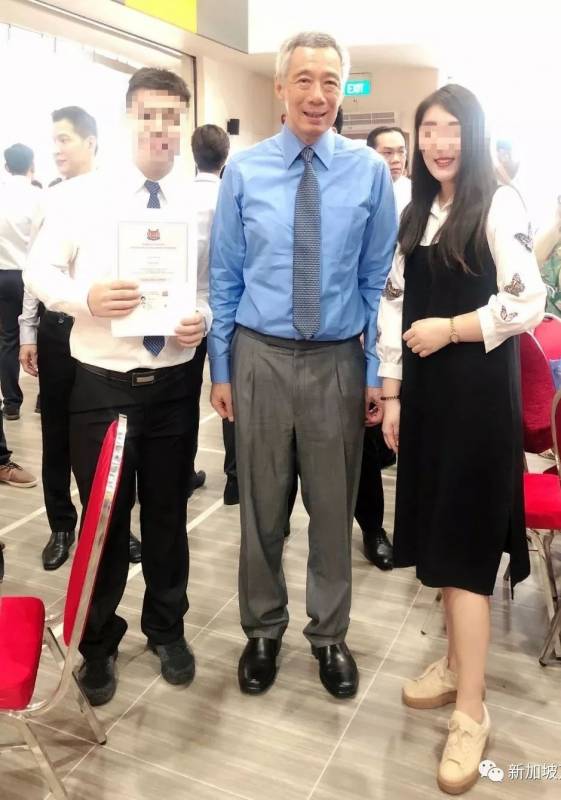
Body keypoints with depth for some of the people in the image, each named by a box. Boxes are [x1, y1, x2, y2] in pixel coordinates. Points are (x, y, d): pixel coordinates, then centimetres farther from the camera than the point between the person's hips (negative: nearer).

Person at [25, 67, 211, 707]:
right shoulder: (81, 194, -1)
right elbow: (38, 271, 1)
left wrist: (204, 318, -17)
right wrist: (87, 297, -19)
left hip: (175, 383, 1)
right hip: (102, 384, -1)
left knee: (168, 515, 16)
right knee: (104, 519, 11)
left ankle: (166, 628, 40)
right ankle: (98, 644, 34)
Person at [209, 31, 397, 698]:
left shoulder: (369, 171, -1)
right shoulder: (243, 170, 0)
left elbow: (378, 279, 2)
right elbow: (224, 278, 4)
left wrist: (376, 370, 1)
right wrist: (220, 368, 3)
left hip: (338, 362, 0)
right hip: (260, 358, 0)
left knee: (333, 509, 12)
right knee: (261, 508, 12)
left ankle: (329, 636, 34)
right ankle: (262, 630, 35)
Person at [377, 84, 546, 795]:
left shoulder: (499, 204, -6)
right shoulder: (414, 214, 13)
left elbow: (528, 303, -14)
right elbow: (393, 305, 9)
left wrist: (450, 328, -11)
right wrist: (391, 392, 4)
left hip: (478, 392, -6)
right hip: (425, 390, 6)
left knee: (464, 544, -4)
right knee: (438, 534, 13)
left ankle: (471, 712, 9)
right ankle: (457, 663, 31)